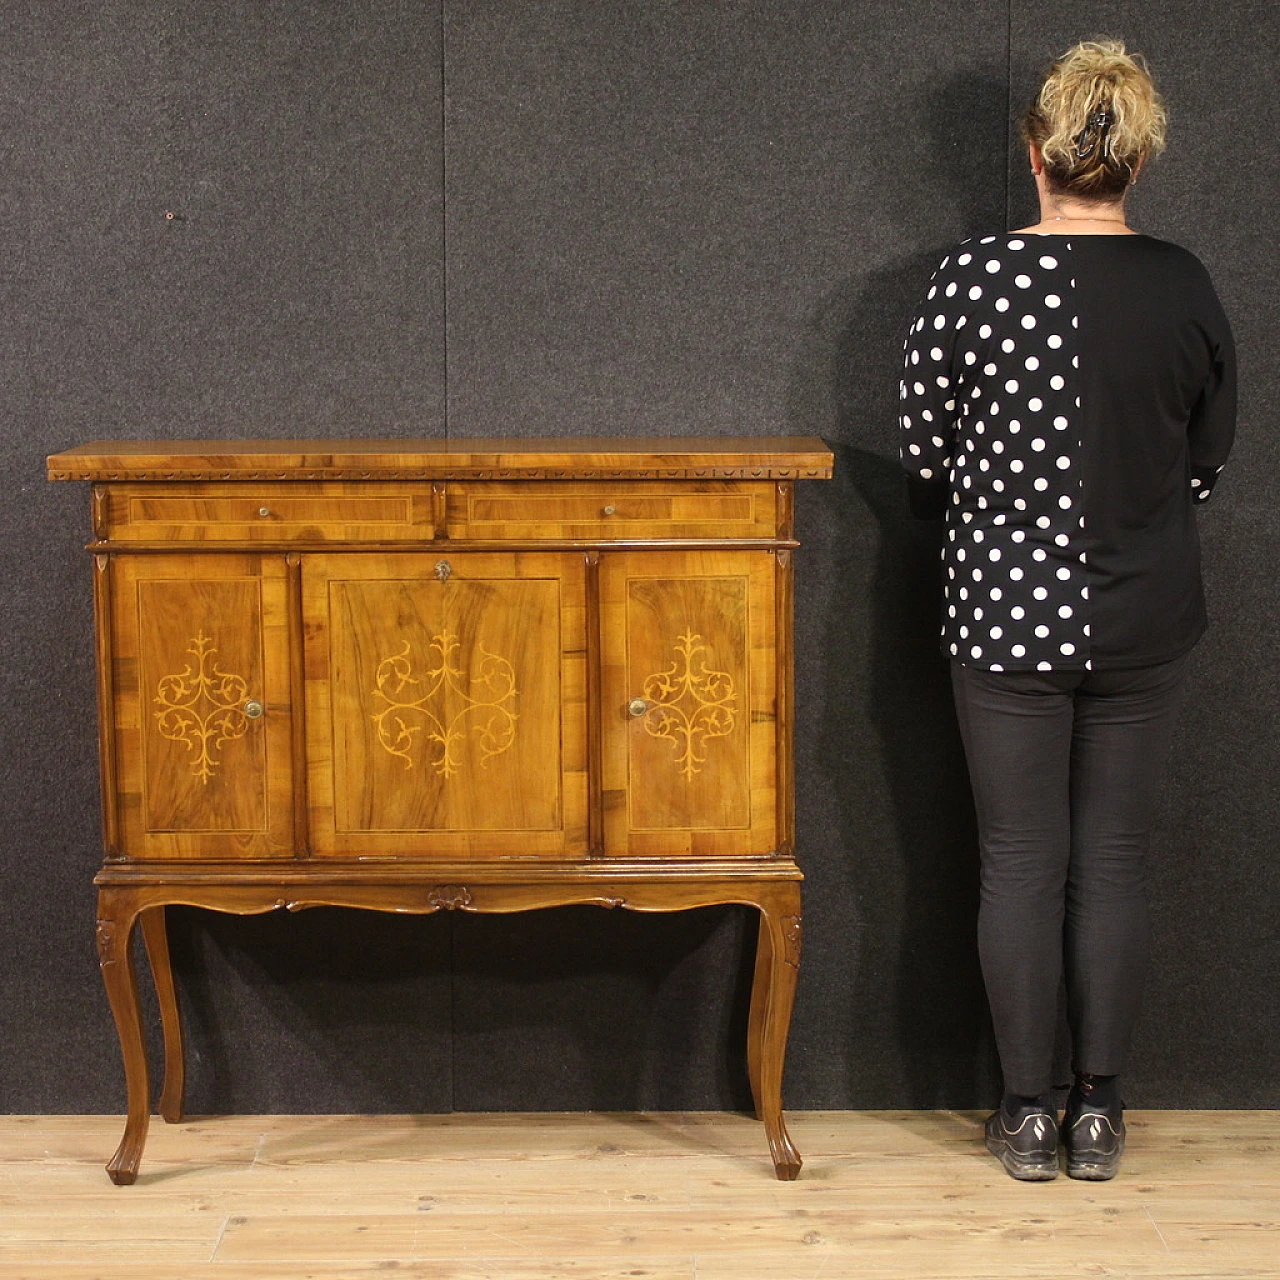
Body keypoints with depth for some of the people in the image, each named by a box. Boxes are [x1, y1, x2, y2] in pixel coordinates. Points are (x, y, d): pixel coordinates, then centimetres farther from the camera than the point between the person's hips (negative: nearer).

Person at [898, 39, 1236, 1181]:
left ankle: (1027, 1112, 14)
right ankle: (1098, 1111, 17)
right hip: (1146, 617, 2)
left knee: (1021, 861, 6)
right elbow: (1206, 466, 8)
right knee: (1115, 860, 10)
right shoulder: (1187, 287, -3)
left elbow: (925, 460, -2)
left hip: (1007, 612, -2)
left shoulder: (974, 279, -10)